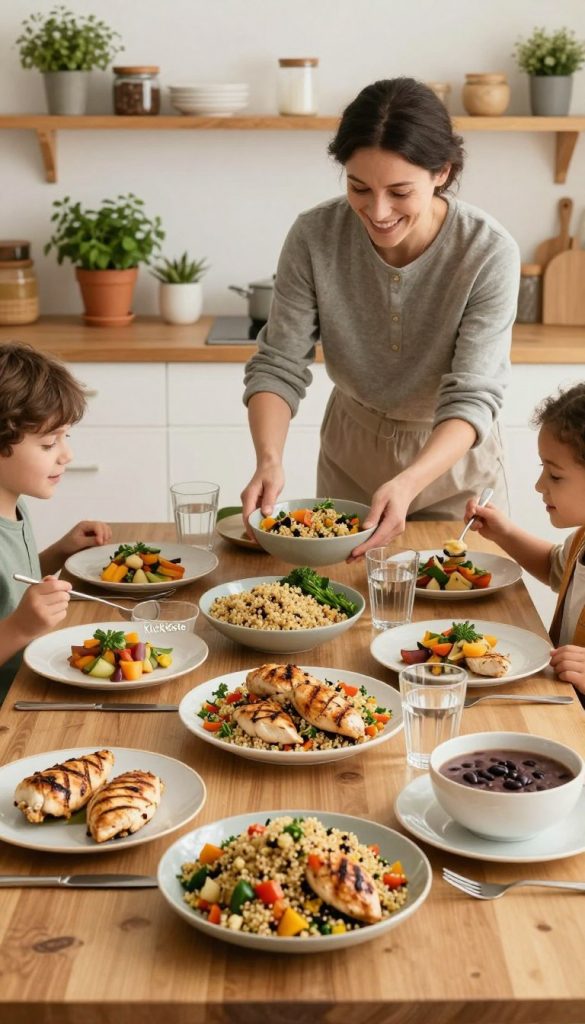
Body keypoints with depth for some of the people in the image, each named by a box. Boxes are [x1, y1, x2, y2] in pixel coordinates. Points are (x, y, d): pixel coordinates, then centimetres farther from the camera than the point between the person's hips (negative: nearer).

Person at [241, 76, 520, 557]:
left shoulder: (490, 252, -27)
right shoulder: (315, 236, -21)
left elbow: (472, 397, -28)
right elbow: (278, 366, -17)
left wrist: (406, 484, -45)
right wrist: (269, 459, -36)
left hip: (452, 458, -1)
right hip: (351, 451, 2)